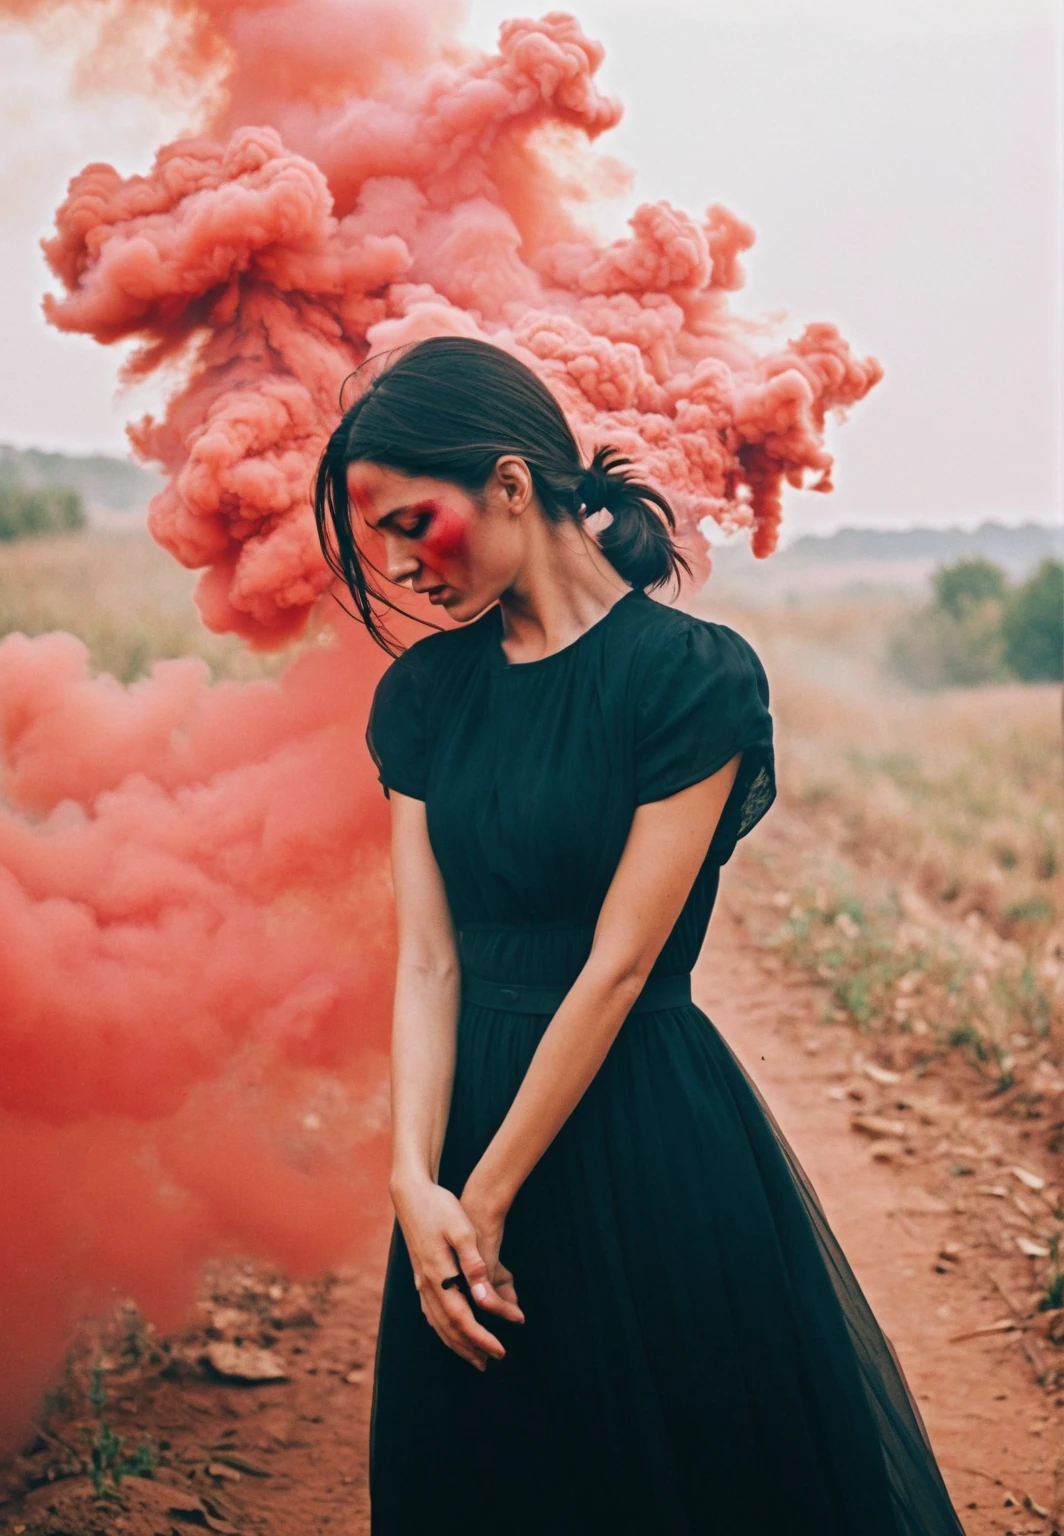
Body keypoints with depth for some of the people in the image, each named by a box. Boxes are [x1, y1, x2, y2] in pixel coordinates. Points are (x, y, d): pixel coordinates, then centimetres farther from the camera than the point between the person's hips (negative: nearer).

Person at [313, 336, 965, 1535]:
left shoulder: (693, 673, -14)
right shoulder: (423, 692, 3)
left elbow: (616, 965, -17)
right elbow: (427, 958, -3)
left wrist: (488, 1199, -15)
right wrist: (415, 1184, -16)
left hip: (645, 1133, -5)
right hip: (471, 1105, 6)